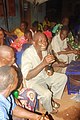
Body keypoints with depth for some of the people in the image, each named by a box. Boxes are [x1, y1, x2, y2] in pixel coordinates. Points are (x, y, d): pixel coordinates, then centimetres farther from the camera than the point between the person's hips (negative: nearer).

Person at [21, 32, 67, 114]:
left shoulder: (44, 50, -5)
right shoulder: (27, 54, -28)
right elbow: (27, 76, -35)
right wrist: (43, 64, -41)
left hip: (43, 75, 8)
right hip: (32, 80, -8)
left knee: (63, 77, 6)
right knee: (47, 94, -28)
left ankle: (51, 99, 19)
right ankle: (49, 110, 8)